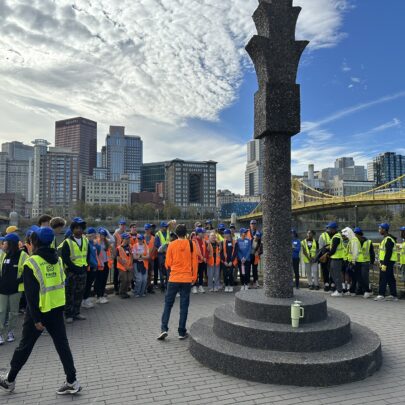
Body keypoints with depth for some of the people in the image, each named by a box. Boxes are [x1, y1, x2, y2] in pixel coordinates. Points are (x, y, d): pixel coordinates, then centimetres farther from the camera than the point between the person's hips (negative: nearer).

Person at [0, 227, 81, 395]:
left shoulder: (32, 263, -14)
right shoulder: (57, 259, 2)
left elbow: (31, 294, -16)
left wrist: (36, 319, -13)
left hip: (40, 311, -4)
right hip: (57, 308, 4)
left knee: (25, 346, 14)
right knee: (62, 344, 9)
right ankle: (72, 381, 10)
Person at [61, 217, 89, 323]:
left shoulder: (86, 240, 7)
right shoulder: (67, 242, -10)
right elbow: (65, 259, -12)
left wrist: (85, 266, 4)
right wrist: (75, 268, -14)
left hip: (83, 271, 5)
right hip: (71, 272, -5)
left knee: (79, 294, 12)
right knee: (70, 294, 1)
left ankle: (76, 313, 23)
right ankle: (69, 315, 10)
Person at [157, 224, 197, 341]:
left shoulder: (172, 245, -3)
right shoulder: (191, 244, -3)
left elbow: (168, 263, 0)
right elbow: (195, 261, -1)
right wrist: (194, 276, 9)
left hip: (174, 278, 0)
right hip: (187, 279, 0)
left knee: (168, 304, 11)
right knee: (184, 306, 7)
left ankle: (164, 329, 2)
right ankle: (182, 332, 10)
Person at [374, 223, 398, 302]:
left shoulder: (388, 239, -17)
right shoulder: (386, 238, 16)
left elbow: (388, 253, -22)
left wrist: (384, 264, -23)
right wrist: (382, 262, 21)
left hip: (387, 262, -10)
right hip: (387, 262, 10)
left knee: (383, 279, -7)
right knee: (391, 279, 12)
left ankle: (381, 295, -5)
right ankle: (393, 295, 17)